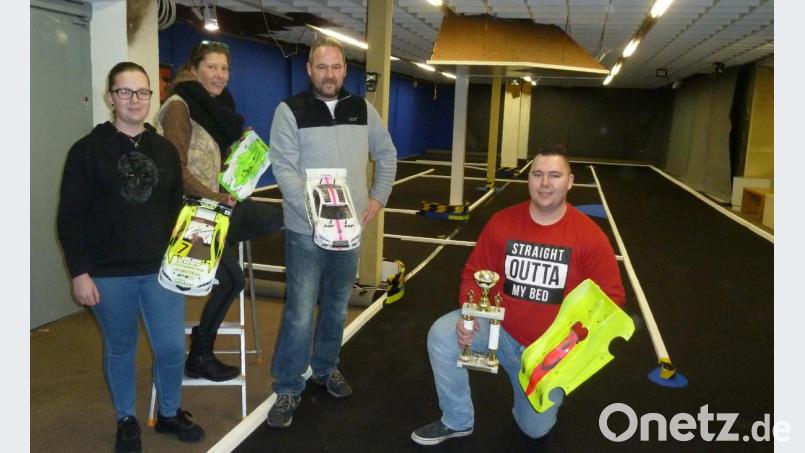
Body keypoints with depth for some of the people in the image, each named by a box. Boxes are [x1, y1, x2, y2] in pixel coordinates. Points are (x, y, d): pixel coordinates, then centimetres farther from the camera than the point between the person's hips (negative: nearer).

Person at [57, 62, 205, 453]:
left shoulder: (165, 150, 8)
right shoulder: (87, 150, -3)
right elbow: (70, 217, -4)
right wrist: (79, 272, -8)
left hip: (161, 270, 3)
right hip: (108, 274, -2)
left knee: (172, 347, 4)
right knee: (120, 349, 12)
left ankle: (170, 413, 28)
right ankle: (126, 420, 32)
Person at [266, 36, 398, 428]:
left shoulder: (362, 109, 6)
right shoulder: (290, 111, -6)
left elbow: (386, 154, 18)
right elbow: (284, 169, -14)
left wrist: (379, 197, 7)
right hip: (306, 231, -4)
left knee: (336, 307, 17)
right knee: (300, 313, -2)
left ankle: (326, 369, 37)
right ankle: (288, 389, 14)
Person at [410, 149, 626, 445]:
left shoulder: (590, 235, -14)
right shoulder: (502, 222, -9)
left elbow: (609, 297, -11)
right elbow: (475, 273, -2)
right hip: (499, 327, 1)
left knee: (536, 429, 8)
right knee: (442, 335, -24)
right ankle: (457, 421, -1)